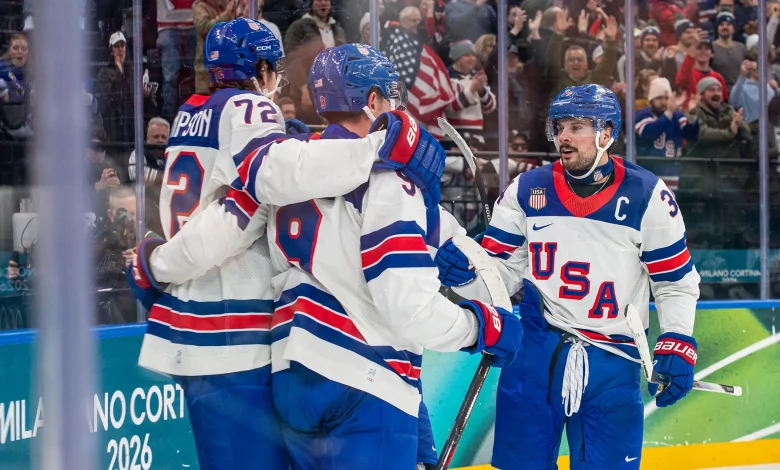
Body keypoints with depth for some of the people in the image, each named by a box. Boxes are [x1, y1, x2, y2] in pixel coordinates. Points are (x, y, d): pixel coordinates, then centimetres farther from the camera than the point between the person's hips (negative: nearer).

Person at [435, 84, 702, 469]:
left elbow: (676, 282, 3)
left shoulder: (646, 196, -2)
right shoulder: (527, 191, 3)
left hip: (611, 364, -2)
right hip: (536, 350, 2)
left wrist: (677, 345, -8)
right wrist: (464, 272, -14)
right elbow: (502, 271, 6)